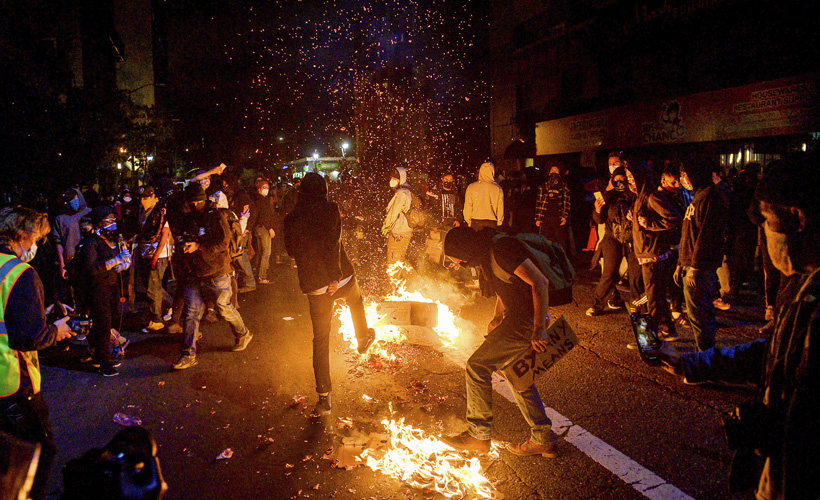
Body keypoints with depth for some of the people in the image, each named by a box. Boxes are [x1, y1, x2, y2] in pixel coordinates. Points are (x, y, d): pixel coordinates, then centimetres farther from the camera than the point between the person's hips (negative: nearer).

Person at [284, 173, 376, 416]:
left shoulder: (291, 218, 2)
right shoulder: (330, 209, -7)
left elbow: (290, 250, 11)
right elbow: (333, 243, -17)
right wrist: (335, 277, -18)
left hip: (314, 286, 2)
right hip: (341, 277, -2)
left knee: (320, 339, 7)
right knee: (356, 300, 34)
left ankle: (324, 398, 6)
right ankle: (363, 339, 52)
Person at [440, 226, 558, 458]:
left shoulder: (502, 250, -22)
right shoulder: (486, 255, 9)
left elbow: (539, 282, -25)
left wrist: (539, 330, -25)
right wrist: (498, 318, 14)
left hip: (527, 320, -11)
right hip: (517, 318, 11)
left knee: (477, 366, -8)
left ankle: (479, 435, 4)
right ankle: (543, 441, 29)